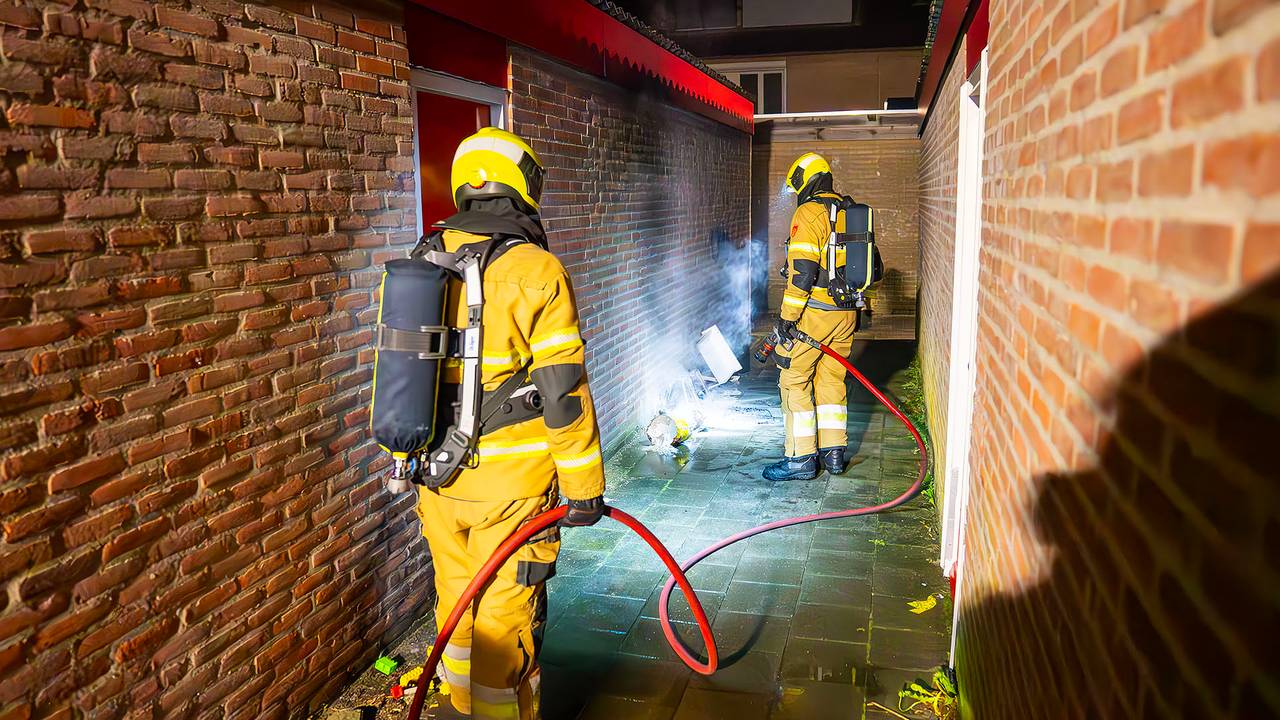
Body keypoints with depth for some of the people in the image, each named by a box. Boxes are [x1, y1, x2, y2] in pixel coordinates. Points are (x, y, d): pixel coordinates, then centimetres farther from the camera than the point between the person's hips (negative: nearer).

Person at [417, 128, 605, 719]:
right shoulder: (535, 271, -15)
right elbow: (562, 395, -16)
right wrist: (584, 488, -8)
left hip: (437, 477, 6)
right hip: (510, 483, -6)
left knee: (457, 605, 22)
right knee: (504, 621, 7)